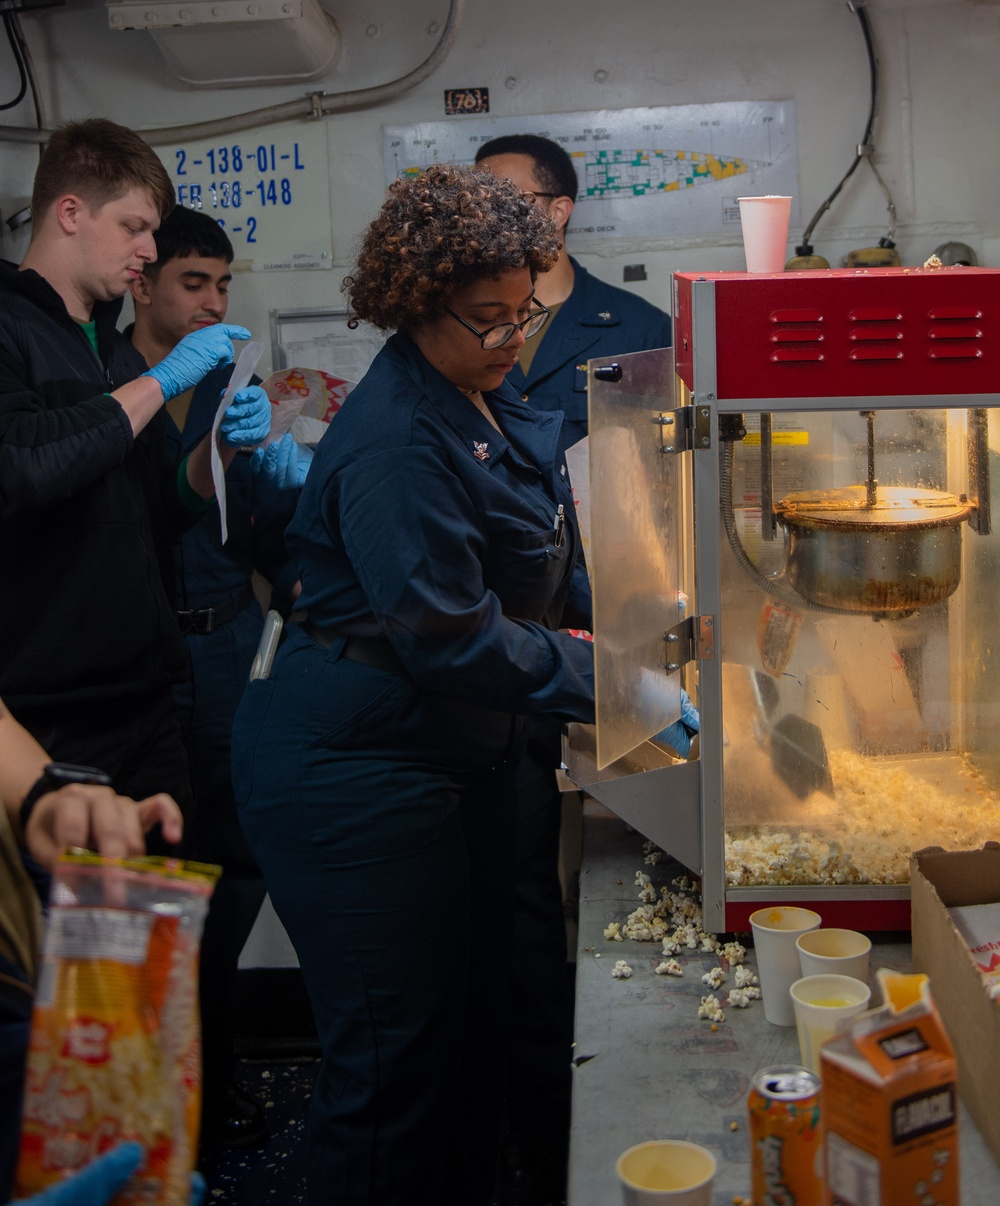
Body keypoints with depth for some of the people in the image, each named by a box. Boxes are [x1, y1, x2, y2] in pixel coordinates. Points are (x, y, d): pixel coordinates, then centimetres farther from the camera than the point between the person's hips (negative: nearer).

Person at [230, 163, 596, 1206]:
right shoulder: (393, 443, -23)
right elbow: (449, 638, -26)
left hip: (456, 752, 10)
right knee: (396, 1053, 1)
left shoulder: (486, 401, 9)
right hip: (357, 774, -10)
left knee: (474, 1014, 20)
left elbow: (534, 567, 20)